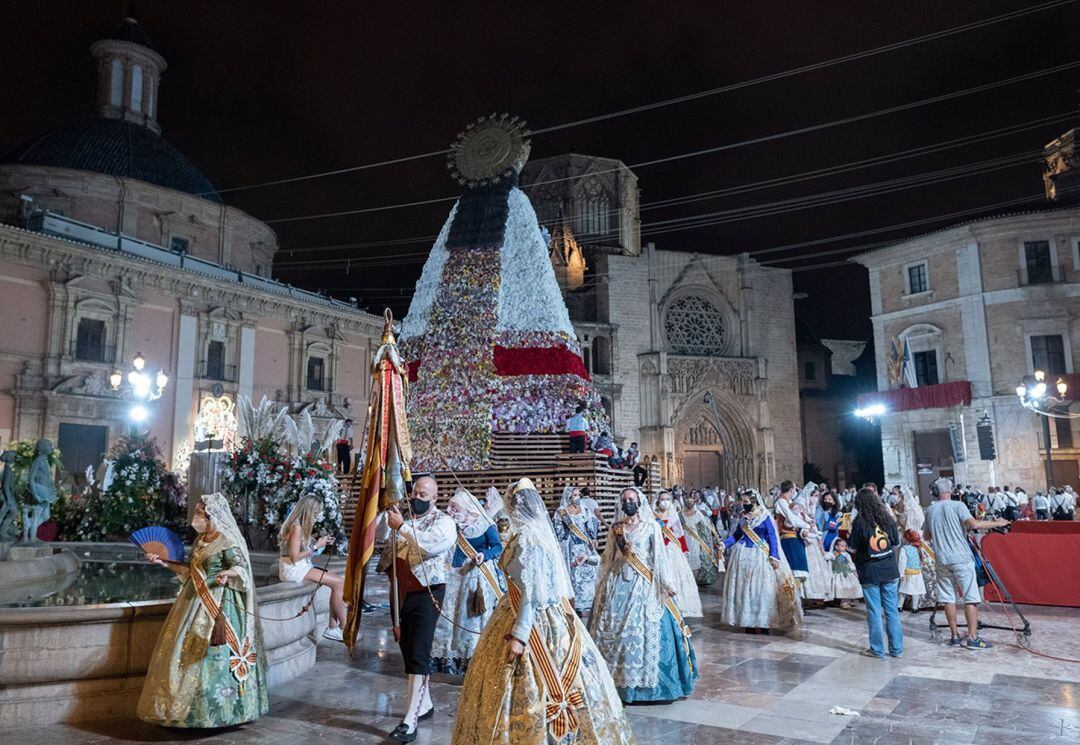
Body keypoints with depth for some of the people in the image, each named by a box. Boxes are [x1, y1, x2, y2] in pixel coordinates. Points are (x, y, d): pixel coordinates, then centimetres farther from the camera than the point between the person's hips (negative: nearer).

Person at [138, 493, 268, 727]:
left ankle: (213, 711, 6)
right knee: (188, 652, 11)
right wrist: (164, 563, 17)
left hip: (218, 604, -9)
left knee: (212, 655, -5)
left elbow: (241, 567, -18)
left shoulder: (226, 540, -12)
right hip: (197, 602, 9)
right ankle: (183, 707, 23)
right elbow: (190, 571, 19)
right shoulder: (201, 539, 13)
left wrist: (227, 574, -38)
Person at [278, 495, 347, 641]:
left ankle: (333, 627, -4)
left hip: (301, 566, 9)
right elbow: (295, 557, -21)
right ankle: (344, 628, -7)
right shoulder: (296, 527, -17)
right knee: (338, 583, -16)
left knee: (339, 581, -4)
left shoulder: (301, 525, 11)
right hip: (292, 569, -9)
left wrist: (322, 543, 4)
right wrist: (316, 546, -15)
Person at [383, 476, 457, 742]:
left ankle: (410, 720, -9)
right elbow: (391, 550, 17)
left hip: (427, 593, -7)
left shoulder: (444, 522, -6)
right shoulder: (406, 520, 12)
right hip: (402, 593, 7)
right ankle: (424, 703, 30)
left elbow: (431, 545, -26)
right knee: (407, 650, 14)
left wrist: (401, 526, -21)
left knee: (418, 654, -10)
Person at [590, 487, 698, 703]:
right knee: (615, 629, 2)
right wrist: (603, 584, 15)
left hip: (645, 584, -3)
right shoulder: (616, 528, 10)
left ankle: (647, 681, 8)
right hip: (618, 583, 3)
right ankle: (619, 680, 13)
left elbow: (660, 556, -1)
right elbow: (608, 557, 14)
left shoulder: (651, 526, 1)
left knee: (646, 630, -4)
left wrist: (667, 583, -5)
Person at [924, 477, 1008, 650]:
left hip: (941, 560, 4)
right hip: (961, 558, -4)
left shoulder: (930, 510, 9)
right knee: (971, 598, 0)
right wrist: (996, 523, -5)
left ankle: (955, 636, 9)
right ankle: (973, 637, -3)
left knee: (948, 598, 7)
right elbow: (974, 524, -17)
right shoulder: (957, 506, -4)